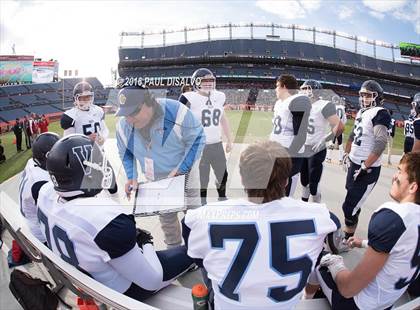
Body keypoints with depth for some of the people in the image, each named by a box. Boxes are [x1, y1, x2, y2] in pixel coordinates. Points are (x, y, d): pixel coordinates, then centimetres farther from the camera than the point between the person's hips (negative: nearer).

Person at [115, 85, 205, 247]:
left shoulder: (176, 112, -34)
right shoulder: (123, 125, -19)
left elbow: (197, 139, -19)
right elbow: (125, 153, 1)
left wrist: (181, 169, -23)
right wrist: (131, 177, -11)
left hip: (184, 172, -3)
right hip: (155, 179, 3)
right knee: (166, 217, 16)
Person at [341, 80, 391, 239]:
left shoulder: (380, 114, -16)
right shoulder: (361, 111, 11)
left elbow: (381, 144, -24)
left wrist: (365, 168, -23)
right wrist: (347, 154, 21)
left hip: (367, 169, -7)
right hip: (354, 163, 8)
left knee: (349, 207, -2)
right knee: (353, 202, 18)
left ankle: (346, 239, 14)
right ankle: (349, 229, 33)